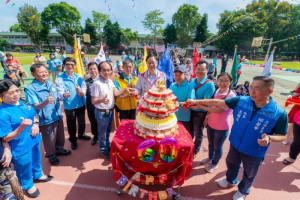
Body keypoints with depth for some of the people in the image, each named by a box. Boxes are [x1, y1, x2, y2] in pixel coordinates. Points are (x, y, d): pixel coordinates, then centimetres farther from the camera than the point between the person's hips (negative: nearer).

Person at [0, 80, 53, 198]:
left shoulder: (23, 102, -4)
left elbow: (34, 115, 12)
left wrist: (36, 124, -9)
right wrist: (22, 126, -37)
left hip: (34, 140, 7)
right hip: (21, 147, -6)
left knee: (36, 159, 29)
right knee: (24, 167, 18)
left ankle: (38, 175, 56)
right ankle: (28, 185, 46)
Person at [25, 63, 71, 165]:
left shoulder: (51, 84, 0)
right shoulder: (30, 89, -18)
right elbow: (35, 106, -25)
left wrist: (60, 112, 7)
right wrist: (46, 102, -43)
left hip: (58, 116, 6)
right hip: (46, 120, -5)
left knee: (60, 135, 23)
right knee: (49, 139, 13)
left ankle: (59, 149, 48)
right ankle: (51, 155, 38)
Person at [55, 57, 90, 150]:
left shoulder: (79, 77, -1)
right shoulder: (59, 79, -12)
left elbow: (83, 92, -7)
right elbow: (60, 93, -20)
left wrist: (80, 92, -31)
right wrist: (64, 95, -44)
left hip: (81, 105, 3)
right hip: (69, 107, -3)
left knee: (82, 122, 21)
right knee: (71, 125, 14)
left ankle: (81, 134, 48)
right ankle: (73, 140, 38)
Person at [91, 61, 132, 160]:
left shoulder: (110, 81, 2)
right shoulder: (96, 83, -21)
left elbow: (116, 93, 4)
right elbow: (93, 101, -20)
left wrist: (125, 89, -9)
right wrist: (102, 100, -40)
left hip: (111, 110, 7)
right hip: (102, 112, -7)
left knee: (108, 131, 24)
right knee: (102, 132, 12)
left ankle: (108, 146, 45)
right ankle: (104, 150, 33)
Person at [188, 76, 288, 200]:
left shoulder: (279, 114, -23)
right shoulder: (241, 101, -18)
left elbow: (282, 136, -11)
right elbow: (219, 103, -13)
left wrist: (269, 138, -33)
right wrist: (198, 101, -15)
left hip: (254, 152, -2)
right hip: (235, 144, 3)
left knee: (249, 175, 24)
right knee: (231, 164, 29)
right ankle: (231, 180, 62)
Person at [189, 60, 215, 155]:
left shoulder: (209, 85, -17)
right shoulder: (192, 81, 1)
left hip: (200, 113, -5)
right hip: (190, 111, 5)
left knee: (198, 134, 17)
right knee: (189, 131, 24)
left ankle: (195, 152, 41)